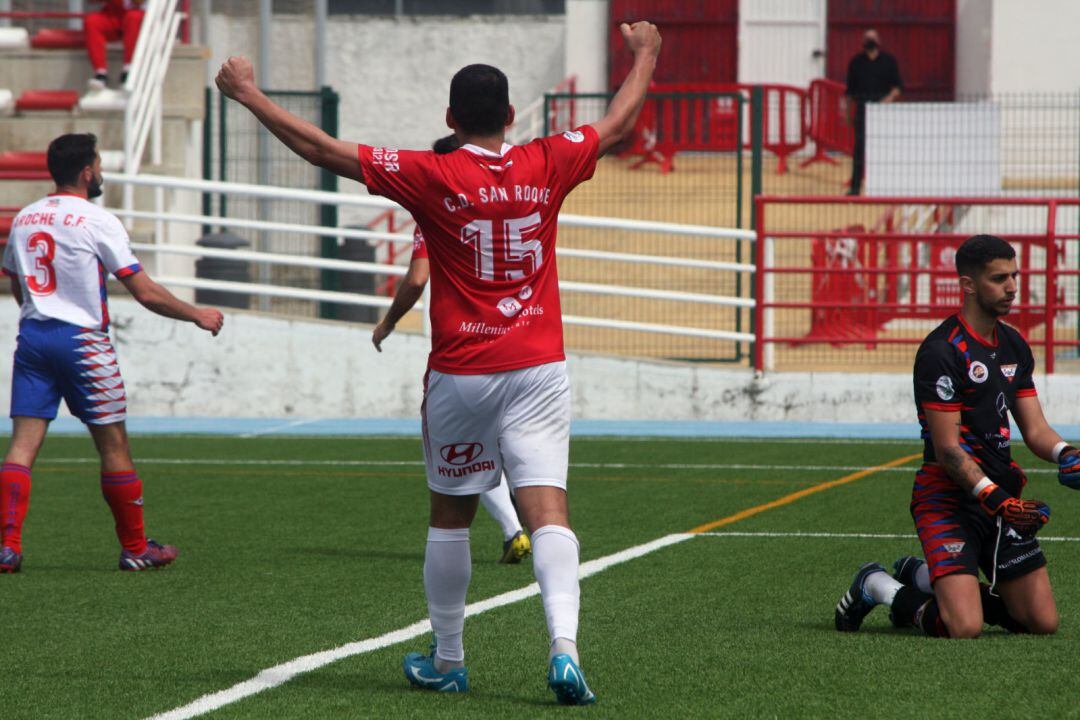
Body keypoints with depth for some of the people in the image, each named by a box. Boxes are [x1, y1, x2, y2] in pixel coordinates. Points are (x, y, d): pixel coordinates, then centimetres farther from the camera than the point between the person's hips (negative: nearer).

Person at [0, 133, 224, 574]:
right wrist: (197, 316, 5)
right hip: (81, 339, -5)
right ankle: (135, 549, 13)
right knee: (114, 446, 5)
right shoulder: (97, 222, -8)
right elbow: (145, 292, -8)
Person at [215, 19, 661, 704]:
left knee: (451, 517, 15)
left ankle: (447, 661, 25)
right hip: (538, 370, 1)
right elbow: (620, 122, 19)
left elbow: (321, 148, -4)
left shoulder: (433, 177, -7)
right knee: (549, 513, -7)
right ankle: (564, 646, -26)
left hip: (460, 374, -1)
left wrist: (251, 94, 7)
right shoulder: (548, 166, 0)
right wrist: (645, 56, 36)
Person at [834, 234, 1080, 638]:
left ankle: (922, 577, 22)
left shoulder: (1014, 347, 12)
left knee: (1043, 623, 5)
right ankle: (877, 587, 7)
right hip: (947, 497, -8)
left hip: (1001, 494, 8)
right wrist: (993, 498, -26)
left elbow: (1034, 429, 12)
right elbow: (947, 449, -17)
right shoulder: (941, 351, -14)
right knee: (964, 628, -23)